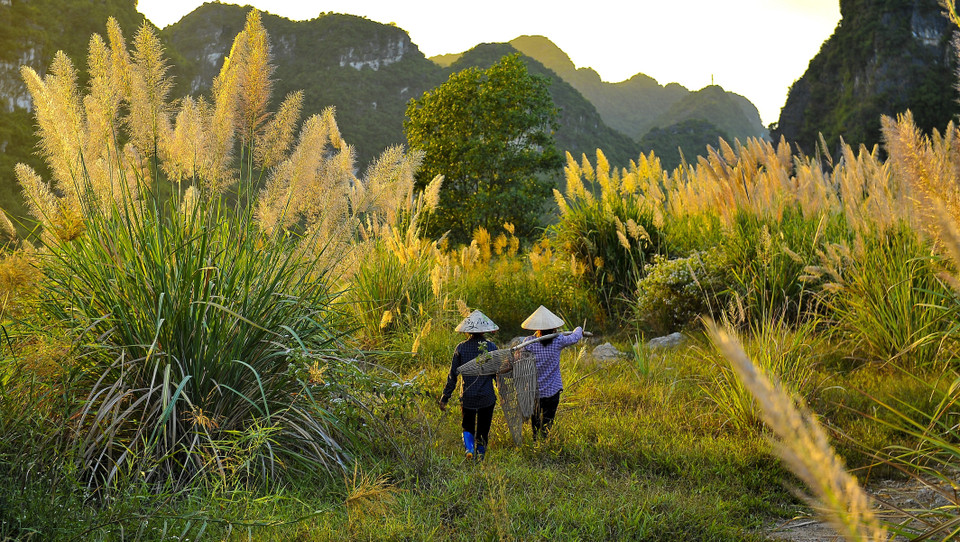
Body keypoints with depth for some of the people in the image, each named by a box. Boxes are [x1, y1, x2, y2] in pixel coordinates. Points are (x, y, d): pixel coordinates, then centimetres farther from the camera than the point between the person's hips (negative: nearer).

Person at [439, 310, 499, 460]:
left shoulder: (461, 348, -5)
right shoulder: (491, 347, -7)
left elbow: (453, 375, -2)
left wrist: (445, 397, 4)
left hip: (467, 397, 1)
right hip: (487, 397, -1)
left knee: (467, 426, 16)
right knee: (483, 428, 15)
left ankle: (469, 449, -8)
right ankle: (480, 456, 20)